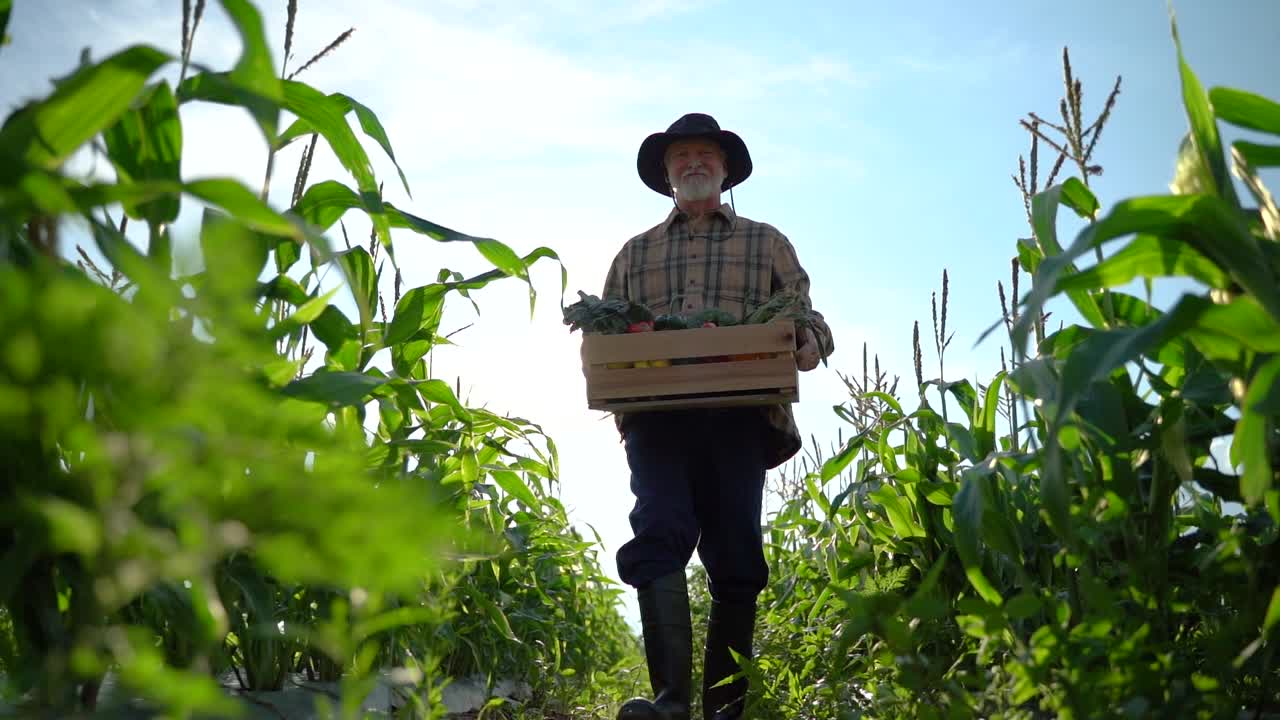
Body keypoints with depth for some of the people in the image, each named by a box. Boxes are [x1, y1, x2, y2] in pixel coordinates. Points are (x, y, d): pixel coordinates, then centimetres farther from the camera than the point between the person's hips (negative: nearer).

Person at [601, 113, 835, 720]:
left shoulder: (765, 243, 19)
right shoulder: (635, 252, 23)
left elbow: (805, 317, 12)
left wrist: (811, 340, -12)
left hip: (739, 417, 0)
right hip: (656, 417, 1)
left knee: (735, 559, -3)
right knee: (658, 537, -18)